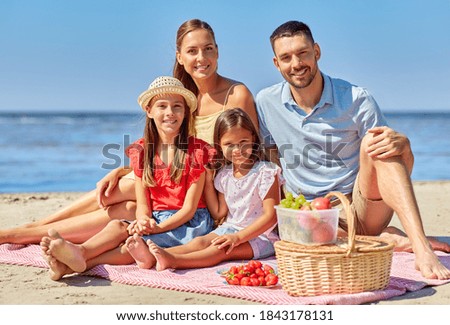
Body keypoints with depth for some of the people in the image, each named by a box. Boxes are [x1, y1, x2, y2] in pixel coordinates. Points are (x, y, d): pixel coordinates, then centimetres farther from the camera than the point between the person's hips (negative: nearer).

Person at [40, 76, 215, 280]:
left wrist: (158, 228, -22)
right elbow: (142, 202, 5)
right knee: (117, 225, -27)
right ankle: (79, 252, -55)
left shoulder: (196, 150, -4)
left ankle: (77, 263, -50)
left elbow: (190, 207, -8)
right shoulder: (142, 150, 10)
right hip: (155, 221, 4)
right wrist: (144, 221, -19)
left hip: (188, 223, -4)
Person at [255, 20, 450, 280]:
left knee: (373, 141, -30)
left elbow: (405, 160, -4)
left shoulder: (357, 99, -5)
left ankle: (422, 249, -40)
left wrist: (401, 143, -28)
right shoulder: (266, 102, 2)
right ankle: (388, 238, -18)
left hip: (362, 208, -1)